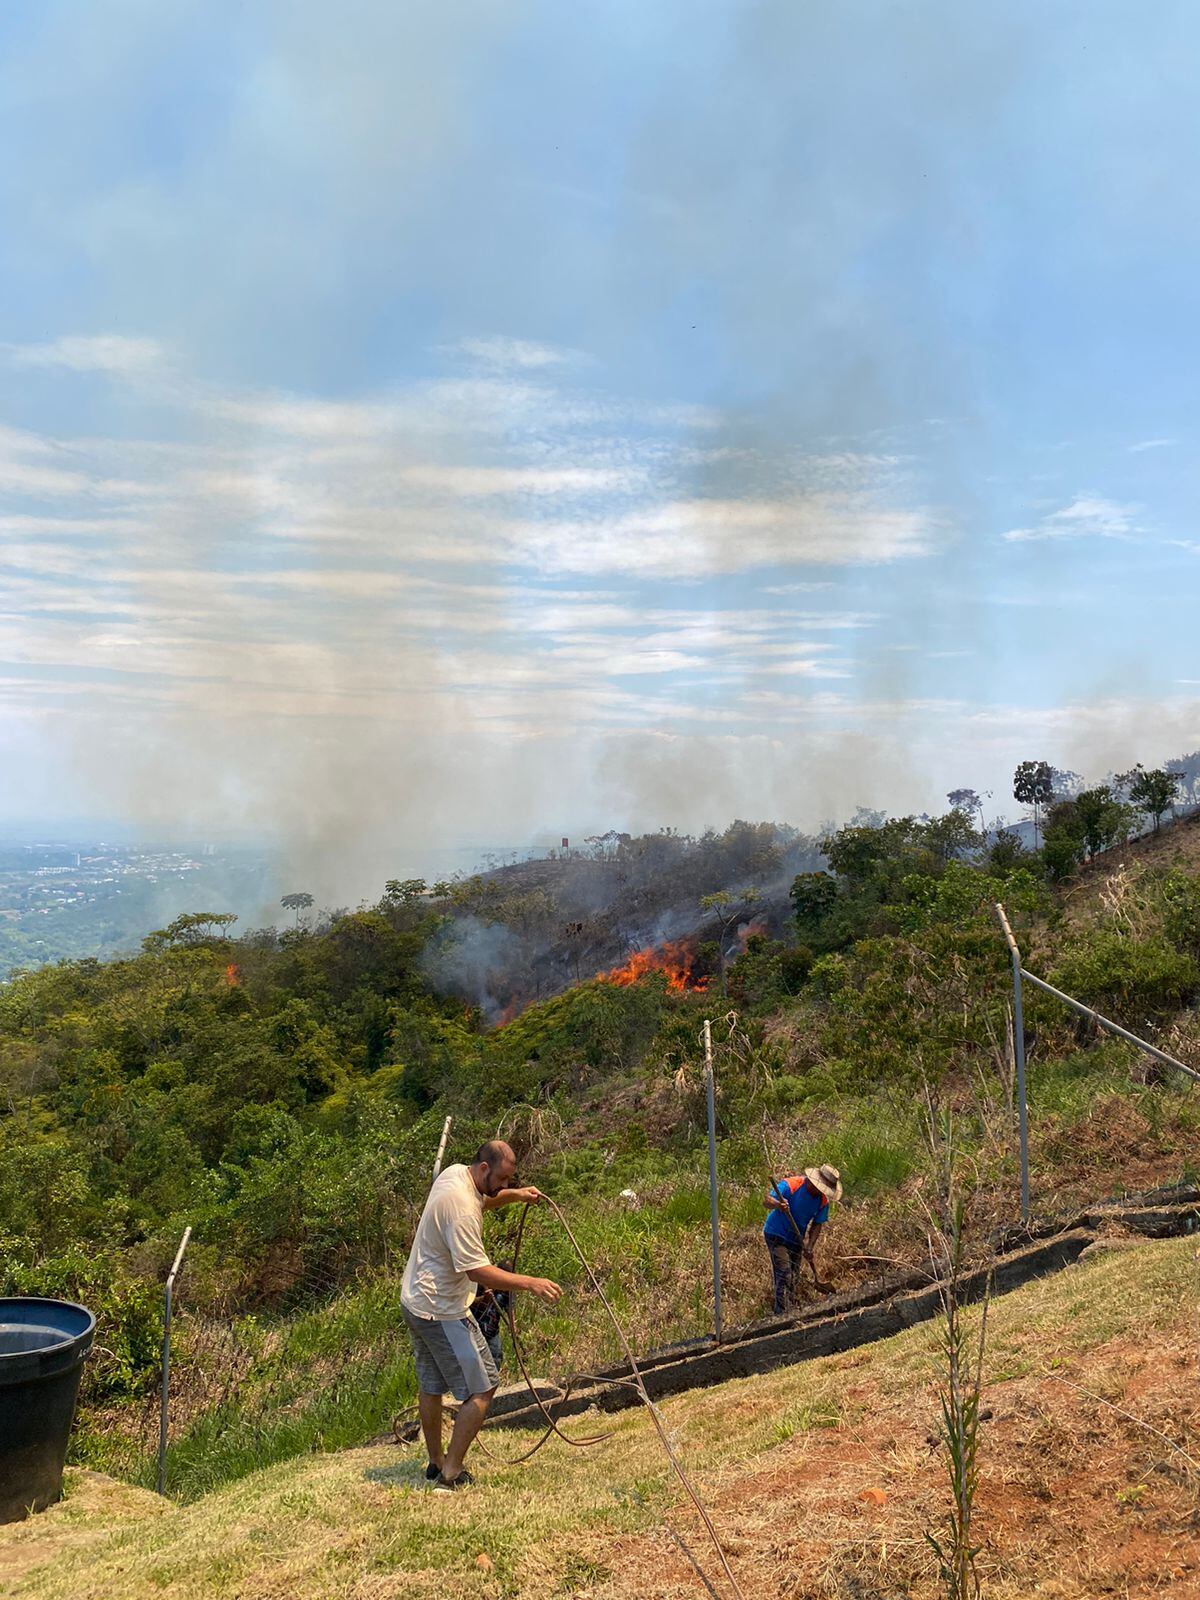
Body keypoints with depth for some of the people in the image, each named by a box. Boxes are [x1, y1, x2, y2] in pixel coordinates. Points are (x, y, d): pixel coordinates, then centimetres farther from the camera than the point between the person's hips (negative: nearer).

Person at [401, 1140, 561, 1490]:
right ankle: (451, 1473, 1)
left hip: (414, 1301, 11)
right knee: (482, 1389, -3)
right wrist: (530, 1283, -32)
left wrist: (514, 1196, 11)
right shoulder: (461, 1209, -29)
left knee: (430, 1386, 22)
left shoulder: (455, 1173, 1)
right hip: (442, 1311, -11)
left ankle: (436, 1462, 37)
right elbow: (478, 1271, -31)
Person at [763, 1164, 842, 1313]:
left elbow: (817, 1225, -1)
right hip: (776, 1235, -6)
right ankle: (780, 1312, -11)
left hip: (796, 1238, 6)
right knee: (784, 1274, -16)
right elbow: (768, 1201, -33)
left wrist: (809, 1247, -13)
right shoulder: (790, 1185, -25)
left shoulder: (823, 1201, -8)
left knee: (793, 1277, 15)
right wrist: (778, 1205, -56)